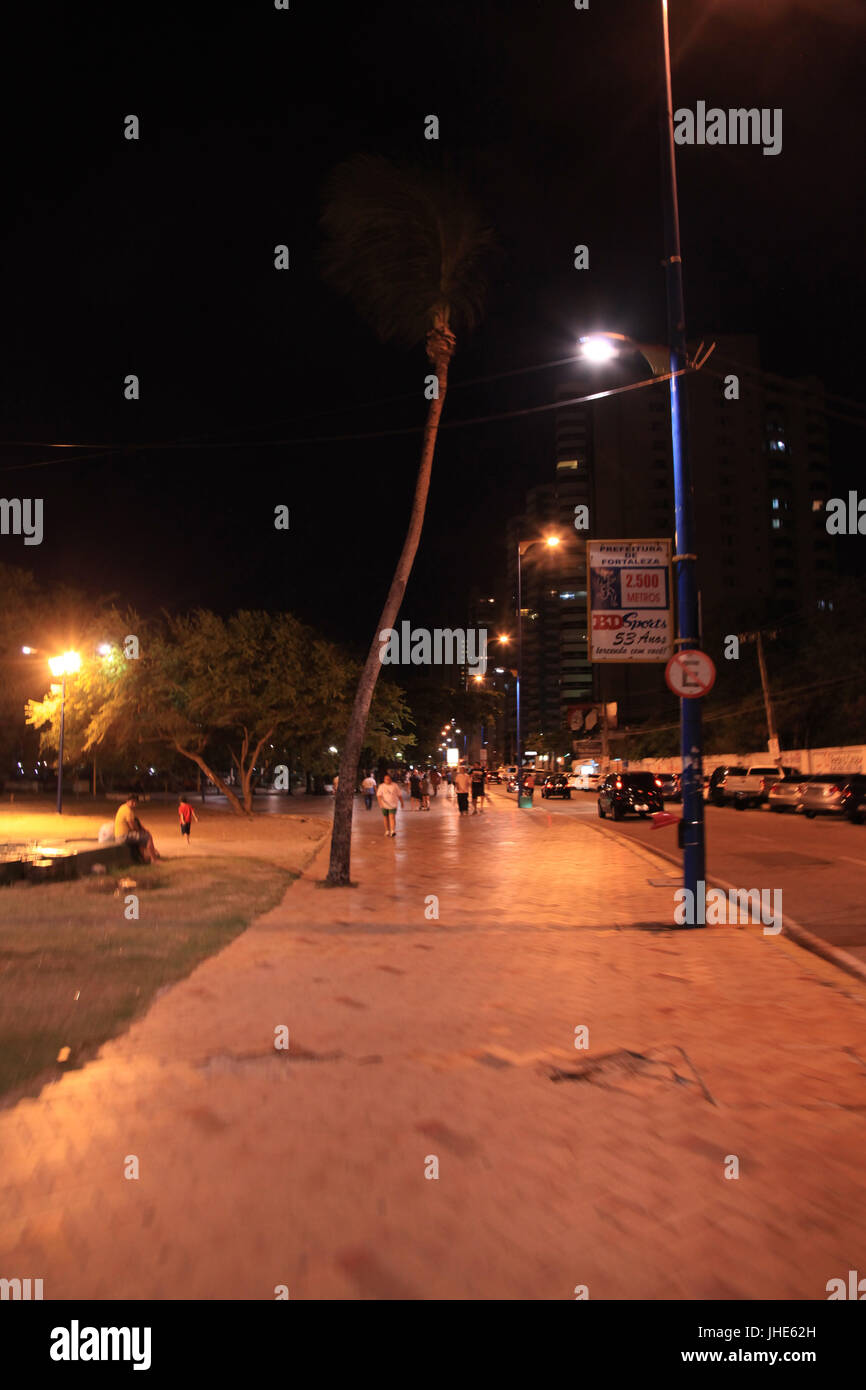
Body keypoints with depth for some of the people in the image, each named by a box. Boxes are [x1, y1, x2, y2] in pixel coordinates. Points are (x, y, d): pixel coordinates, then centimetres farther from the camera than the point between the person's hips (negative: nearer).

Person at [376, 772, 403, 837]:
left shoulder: (395, 785, 0)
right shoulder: (381, 786, -1)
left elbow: (399, 794, 7)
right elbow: (378, 795, -12)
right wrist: (380, 802, -28)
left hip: (393, 805, -2)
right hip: (385, 805, 2)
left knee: (392, 817, -15)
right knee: (386, 818, 10)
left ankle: (393, 831, -22)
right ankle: (387, 831, 25)